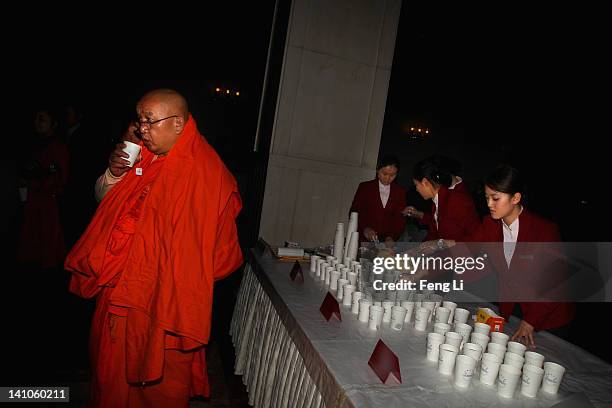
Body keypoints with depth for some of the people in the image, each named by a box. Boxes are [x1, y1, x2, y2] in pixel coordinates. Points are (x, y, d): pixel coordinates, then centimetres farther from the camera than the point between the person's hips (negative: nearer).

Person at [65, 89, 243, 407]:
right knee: (111, 369, 24)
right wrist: (114, 174, -6)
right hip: (117, 291, 7)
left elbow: (217, 252, -18)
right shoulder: (142, 157, 3)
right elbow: (104, 200, 14)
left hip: (162, 301, -7)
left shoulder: (205, 174, -19)